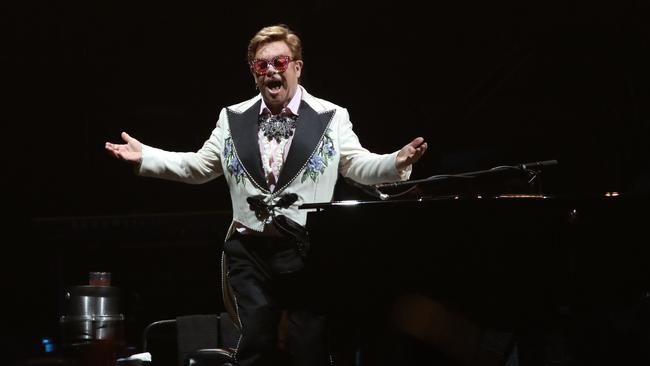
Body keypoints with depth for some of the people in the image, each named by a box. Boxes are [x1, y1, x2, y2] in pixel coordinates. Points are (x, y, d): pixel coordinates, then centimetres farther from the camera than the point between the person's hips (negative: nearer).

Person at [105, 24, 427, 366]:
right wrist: (145, 156, 7)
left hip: (309, 252, -2)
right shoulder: (233, 119, 12)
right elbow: (196, 167, 16)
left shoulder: (331, 117, 3)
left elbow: (360, 166, -1)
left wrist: (397, 162, -20)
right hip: (250, 253, 2)